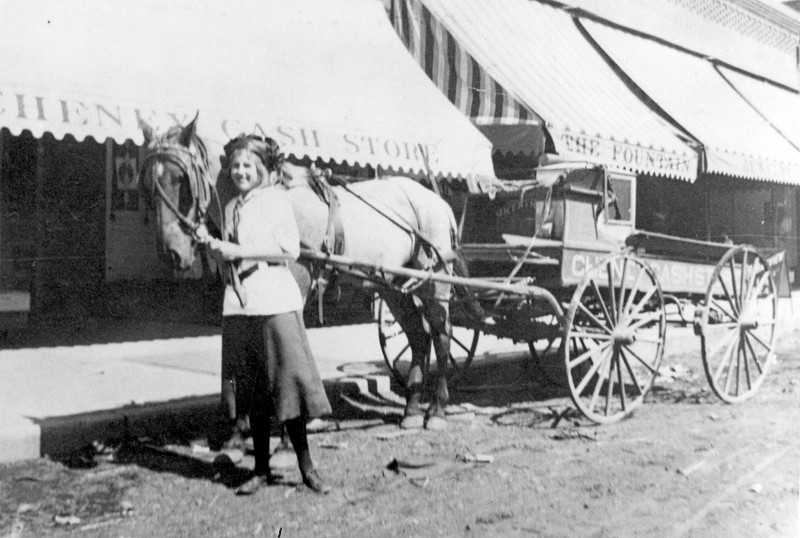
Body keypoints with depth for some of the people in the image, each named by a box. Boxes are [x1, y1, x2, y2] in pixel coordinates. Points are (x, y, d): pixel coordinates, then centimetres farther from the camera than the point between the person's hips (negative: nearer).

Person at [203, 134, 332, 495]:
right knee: (251, 391, 9)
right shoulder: (232, 207, 16)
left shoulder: (276, 198, -1)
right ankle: (261, 470, 18)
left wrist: (240, 251, -13)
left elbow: (291, 249, -11)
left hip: (275, 300, -6)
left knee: (289, 382, -5)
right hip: (238, 305, 6)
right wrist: (217, 248, 3)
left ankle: (306, 468, 5)